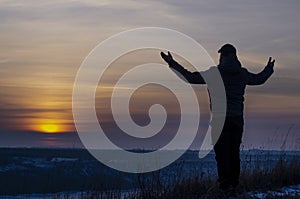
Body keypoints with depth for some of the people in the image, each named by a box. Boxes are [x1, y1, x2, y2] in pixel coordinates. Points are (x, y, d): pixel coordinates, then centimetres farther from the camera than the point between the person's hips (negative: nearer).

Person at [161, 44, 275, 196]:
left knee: (222, 155, -3)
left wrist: (172, 63, -3)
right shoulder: (242, 74, 6)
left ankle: (225, 187, -8)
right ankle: (233, 186, 15)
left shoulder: (214, 73, -8)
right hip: (237, 119, 4)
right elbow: (259, 79, 25)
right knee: (234, 154, 12)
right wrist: (269, 69, 46)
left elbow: (191, 77, -10)